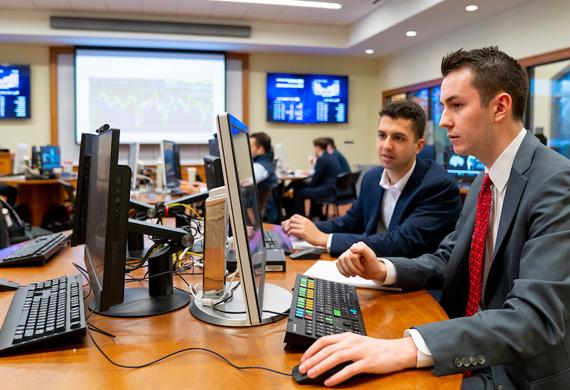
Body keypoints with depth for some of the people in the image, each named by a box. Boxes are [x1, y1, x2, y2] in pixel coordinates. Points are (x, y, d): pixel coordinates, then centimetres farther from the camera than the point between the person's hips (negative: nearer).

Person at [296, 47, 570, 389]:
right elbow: (447, 260, 11)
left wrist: (407, 348, -42)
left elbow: (536, 318, -31)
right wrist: (383, 269, -9)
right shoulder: (487, 180, 6)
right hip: (475, 356, 7)